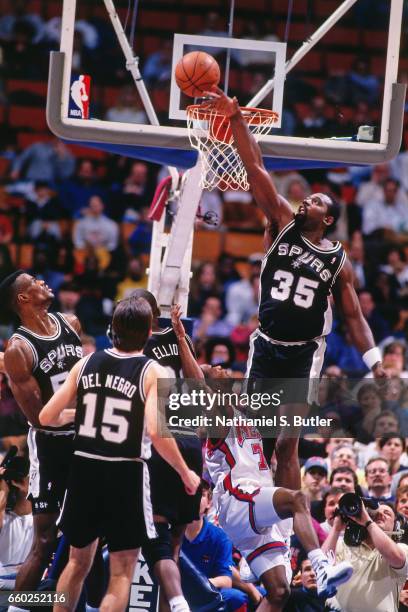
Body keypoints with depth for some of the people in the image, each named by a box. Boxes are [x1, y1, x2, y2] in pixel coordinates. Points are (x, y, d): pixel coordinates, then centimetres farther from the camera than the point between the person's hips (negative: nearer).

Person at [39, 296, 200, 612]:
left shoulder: (86, 363, 3)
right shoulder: (153, 373, -9)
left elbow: (46, 417, 5)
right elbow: (156, 432, -21)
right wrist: (186, 474, -7)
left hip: (84, 470, 4)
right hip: (126, 476, -4)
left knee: (78, 562, 22)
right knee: (121, 574, 4)